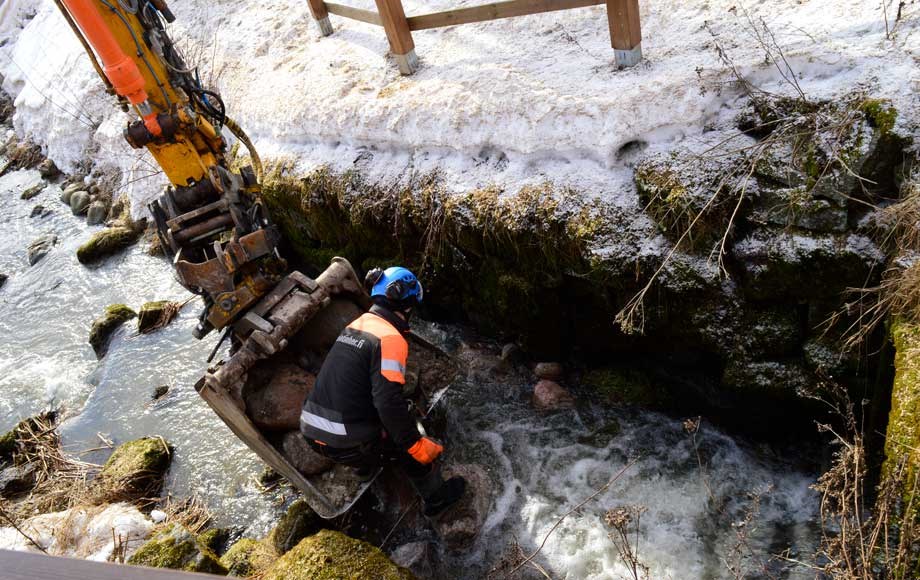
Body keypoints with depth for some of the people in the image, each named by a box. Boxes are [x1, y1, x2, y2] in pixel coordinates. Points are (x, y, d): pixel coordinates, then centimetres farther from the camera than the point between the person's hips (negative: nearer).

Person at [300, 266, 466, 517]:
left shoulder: (356, 325, 9)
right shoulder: (389, 338, -17)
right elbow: (389, 402, -25)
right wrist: (420, 447, -15)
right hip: (345, 444, -8)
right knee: (412, 446, 13)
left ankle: (367, 465, 37)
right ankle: (437, 498, 30)